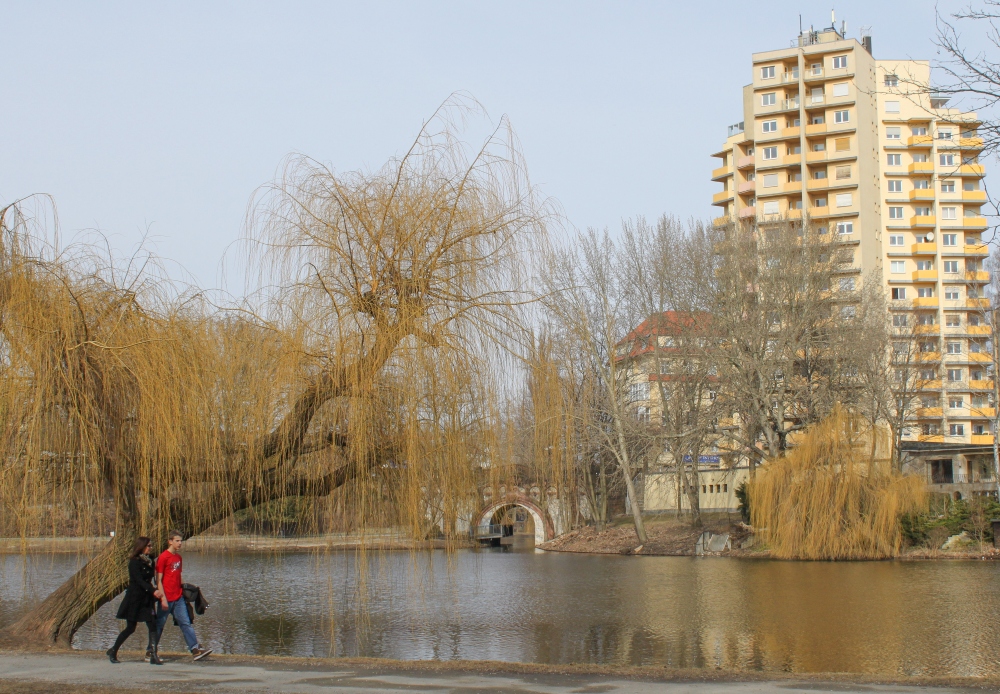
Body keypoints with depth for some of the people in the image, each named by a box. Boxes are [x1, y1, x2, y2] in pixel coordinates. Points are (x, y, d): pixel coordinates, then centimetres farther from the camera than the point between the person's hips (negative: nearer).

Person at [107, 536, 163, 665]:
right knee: (130, 628, 1)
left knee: (152, 625, -7)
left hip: (146, 599, 6)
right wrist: (153, 590, -35)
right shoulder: (134, 562, -12)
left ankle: (153, 655, -8)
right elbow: (139, 580, -23)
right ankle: (113, 651, 19)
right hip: (134, 598, -6)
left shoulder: (150, 561, 9)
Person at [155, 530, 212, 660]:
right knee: (159, 625, 3)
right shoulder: (163, 558, -11)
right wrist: (163, 598, -17)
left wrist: (183, 588, 10)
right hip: (167, 599, -7)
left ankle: (196, 649, -6)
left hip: (178, 598, 7)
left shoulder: (178, 557, 12)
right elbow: (158, 580, -13)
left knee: (186, 623, 0)